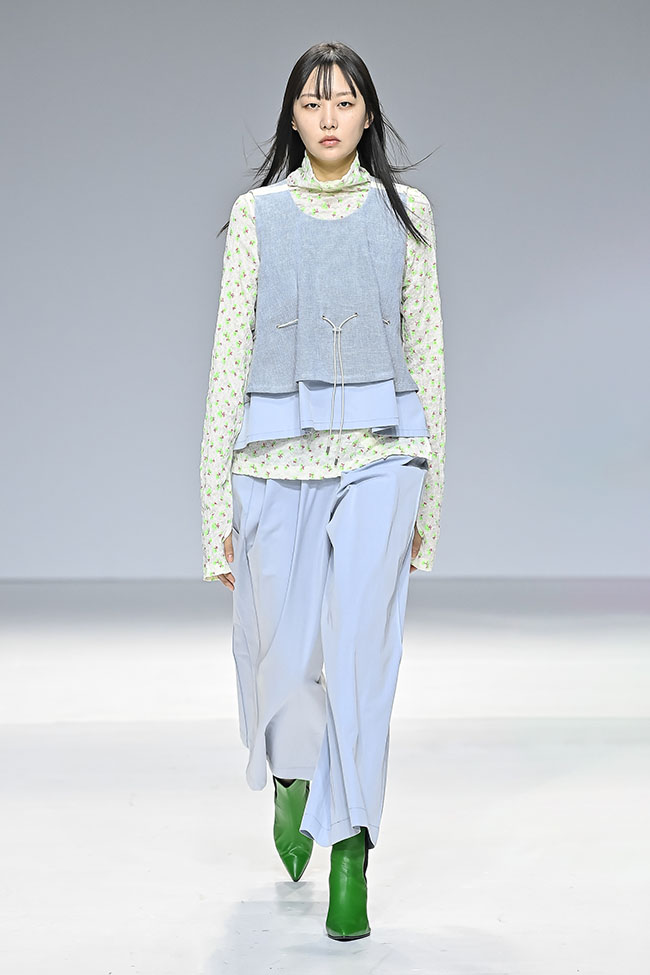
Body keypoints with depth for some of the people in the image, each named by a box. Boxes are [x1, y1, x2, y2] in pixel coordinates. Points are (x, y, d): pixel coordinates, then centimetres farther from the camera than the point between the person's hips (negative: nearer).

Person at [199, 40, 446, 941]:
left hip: (379, 457, 0)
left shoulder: (405, 212, 6)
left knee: (360, 649, -12)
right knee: (283, 658, 6)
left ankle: (349, 861, -5)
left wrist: (428, 492, 6)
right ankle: (290, 776, 41)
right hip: (277, 455, 0)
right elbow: (229, 358, 2)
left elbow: (426, 353, 8)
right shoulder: (257, 215, 3)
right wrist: (218, 501, -2)